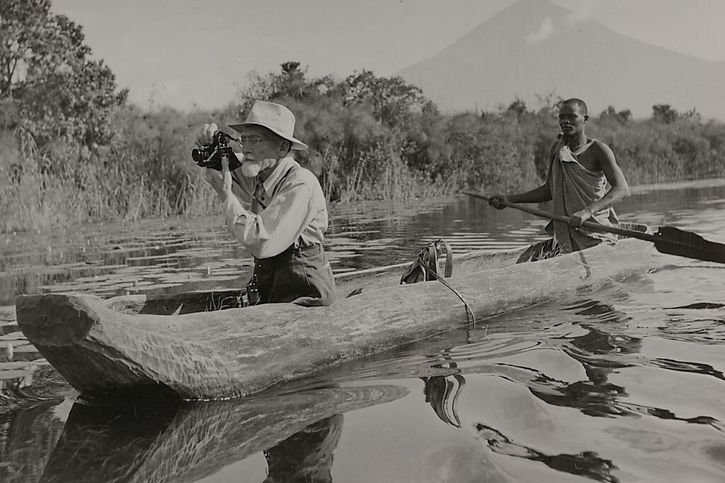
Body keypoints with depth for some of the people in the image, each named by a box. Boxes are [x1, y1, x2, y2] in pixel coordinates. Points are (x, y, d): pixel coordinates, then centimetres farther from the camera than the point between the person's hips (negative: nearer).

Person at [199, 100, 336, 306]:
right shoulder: (257, 174, 4)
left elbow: (263, 244, -27)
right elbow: (221, 166, 26)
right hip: (266, 289, 8)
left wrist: (226, 195, -19)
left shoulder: (300, 185, -18)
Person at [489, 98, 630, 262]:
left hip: (594, 239, -5)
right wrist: (510, 199, 13)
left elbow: (622, 189, -20)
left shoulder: (597, 150, -9)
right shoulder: (557, 148, 9)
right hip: (563, 238, 5)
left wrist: (587, 211, -35)